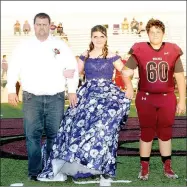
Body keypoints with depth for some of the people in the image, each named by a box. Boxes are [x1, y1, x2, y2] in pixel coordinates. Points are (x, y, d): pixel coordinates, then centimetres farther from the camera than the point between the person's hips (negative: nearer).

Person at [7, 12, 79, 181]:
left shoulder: (61, 46, 7)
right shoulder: (24, 46, 8)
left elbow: (73, 67, 8)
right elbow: (13, 68, 9)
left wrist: (72, 91, 2)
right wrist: (11, 91, 1)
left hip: (55, 98, 0)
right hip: (32, 98, 0)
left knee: (54, 134, 3)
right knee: (32, 135, -3)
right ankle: (34, 171, 4)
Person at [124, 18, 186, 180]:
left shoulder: (173, 51, -1)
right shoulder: (139, 50, -3)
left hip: (167, 99, 1)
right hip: (145, 98, -1)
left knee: (165, 132, 10)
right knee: (147, 132, 6)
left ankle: (167, 167, 22)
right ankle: (144, 167, 16)